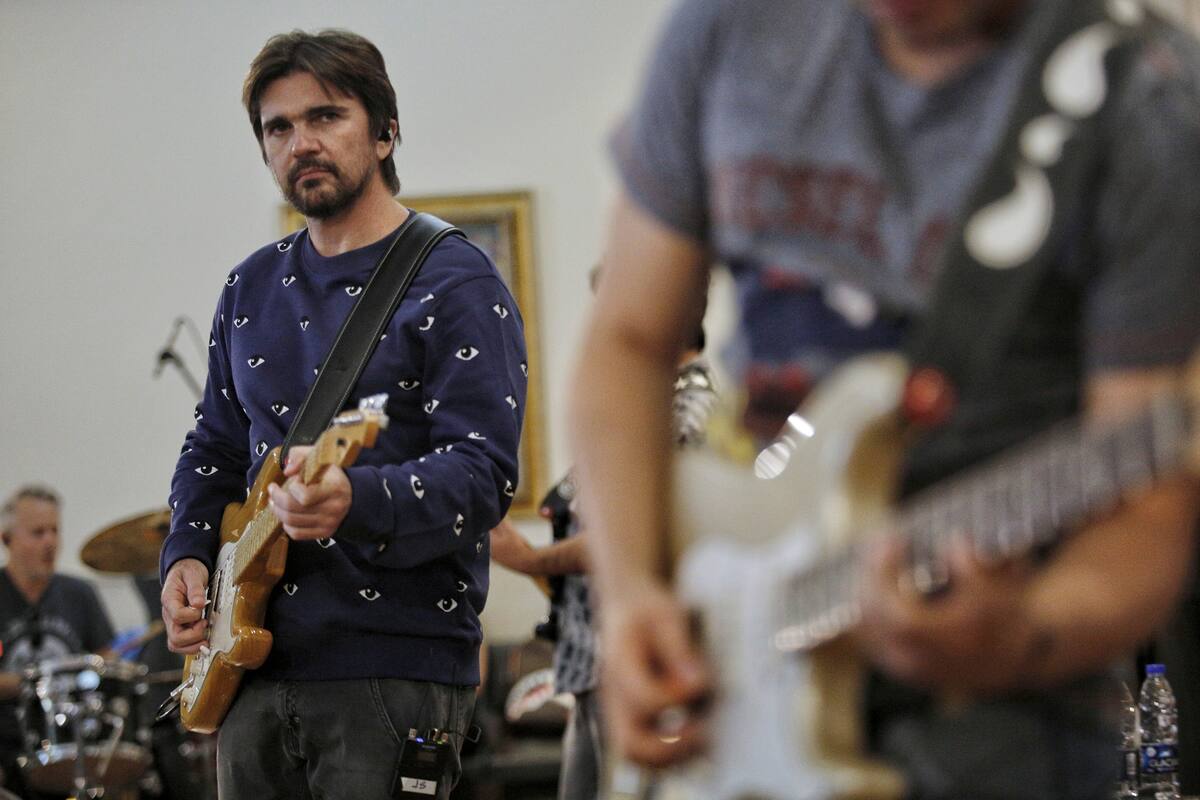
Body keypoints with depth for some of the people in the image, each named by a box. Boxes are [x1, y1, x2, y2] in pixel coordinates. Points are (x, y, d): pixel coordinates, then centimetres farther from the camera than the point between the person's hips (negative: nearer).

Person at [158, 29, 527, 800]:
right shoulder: (252, 289, 16)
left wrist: (356, 501, -33)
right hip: (254, 665, 7)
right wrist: (187, 556, 7)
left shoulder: (455, 286, -6)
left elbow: (483, 473, -15)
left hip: (395, 670, -7)